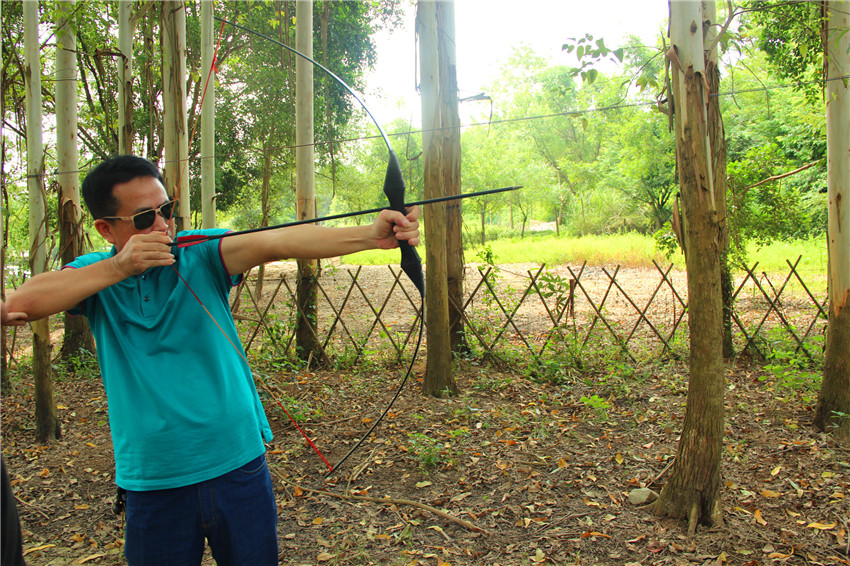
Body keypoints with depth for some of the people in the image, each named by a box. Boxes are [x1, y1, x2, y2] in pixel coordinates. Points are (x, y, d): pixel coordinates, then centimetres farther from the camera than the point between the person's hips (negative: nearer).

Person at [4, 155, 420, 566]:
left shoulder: (201, 253, -6)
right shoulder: (96, 275, 1)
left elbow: (277, 242, -23)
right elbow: (19, 304, -15)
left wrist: (370, 235, -37)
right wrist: (119, 268, -23)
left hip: (239, 464, 0)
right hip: (154, 482, 1)